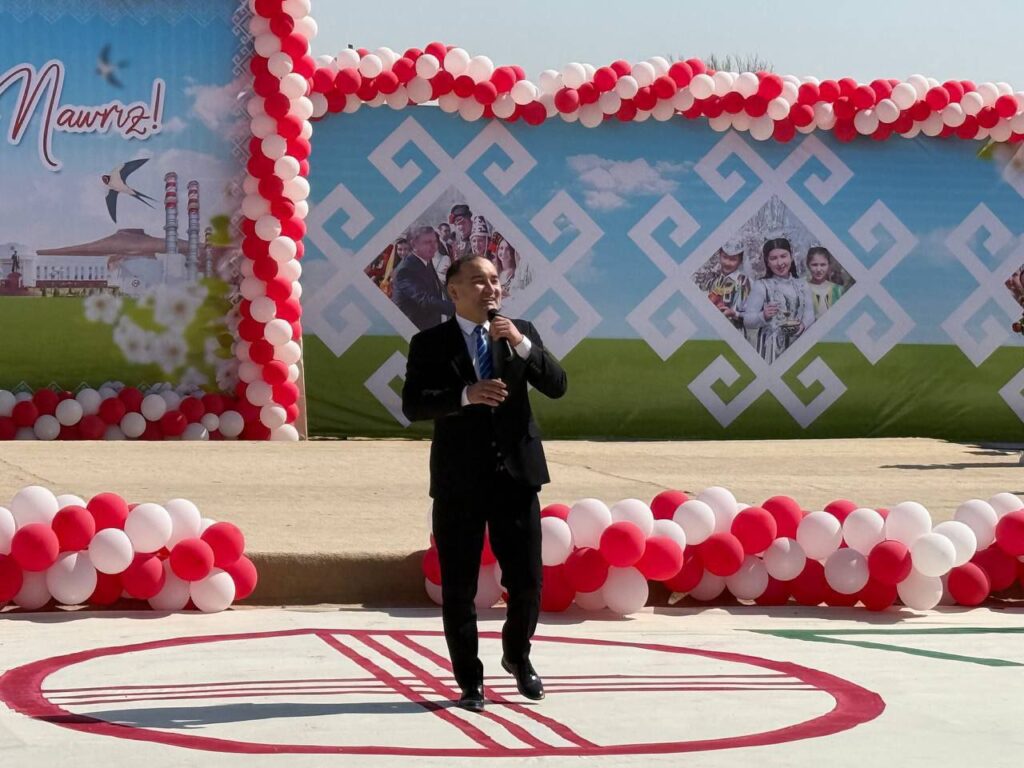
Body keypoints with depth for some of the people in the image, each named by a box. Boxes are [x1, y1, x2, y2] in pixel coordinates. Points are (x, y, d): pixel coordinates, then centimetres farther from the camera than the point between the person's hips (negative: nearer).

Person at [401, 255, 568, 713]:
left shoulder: (521, 333, 8)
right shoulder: (430, 344, 0)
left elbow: (557, 386, -2)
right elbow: (412, 405, -12)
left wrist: (523, 345, -16)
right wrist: (465, 395, -25)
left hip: (516, 475, 2)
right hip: (459, 482, -2)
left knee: (527, 582, 4)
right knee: (459, 590, 3)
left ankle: (517, 655, 31)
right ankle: (470, 681, 16)